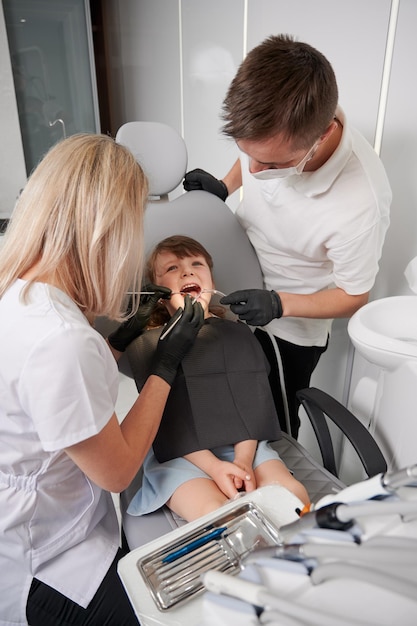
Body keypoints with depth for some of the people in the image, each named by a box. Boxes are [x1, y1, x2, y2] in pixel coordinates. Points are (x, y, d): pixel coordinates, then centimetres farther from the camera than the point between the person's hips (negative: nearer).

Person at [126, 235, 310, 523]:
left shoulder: (239, 334, 11)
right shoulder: (147, 344, 1)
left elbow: (254, 400, 3)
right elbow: (163, 417, -6)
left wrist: (243, 458, -12)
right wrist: (213, 466, -16)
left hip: (243, 444, 4)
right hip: (179, 455, -3)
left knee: (295, 495, -18)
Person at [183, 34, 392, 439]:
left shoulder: (360, 205, -37)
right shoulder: (270, 126, -22)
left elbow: (352, 296, -19)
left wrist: (278, 304, -32)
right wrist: (225, 187, -11)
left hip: (291, 330, -5)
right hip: (235, 293, 6)